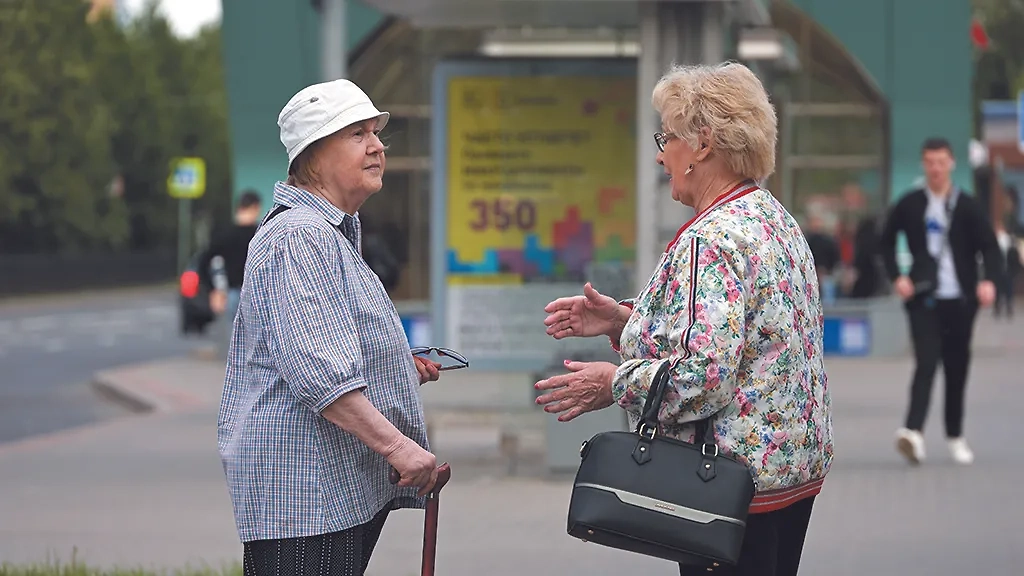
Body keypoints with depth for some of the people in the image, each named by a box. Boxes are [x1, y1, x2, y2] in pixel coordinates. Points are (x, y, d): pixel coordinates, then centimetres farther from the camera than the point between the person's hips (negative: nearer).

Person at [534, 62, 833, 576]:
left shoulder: (711, 240, -19)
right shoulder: (774, 219, 13)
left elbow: (703, 375, -26)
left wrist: (614, 384, -11)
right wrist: (624, 320, 12)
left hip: (734, 479, -10)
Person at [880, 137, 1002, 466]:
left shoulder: (967, 207, 3)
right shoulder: (909, 205, 4)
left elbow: (989, 246, 3)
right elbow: (887, 241, 15)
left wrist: (989, 280, -15)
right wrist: (896, 276, 1)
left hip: (960, 299, 2)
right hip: (924, 299, -1)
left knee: (957, 368, 8)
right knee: (926, 362, -17)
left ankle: (955, 436, 21)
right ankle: (913, 432, -28)